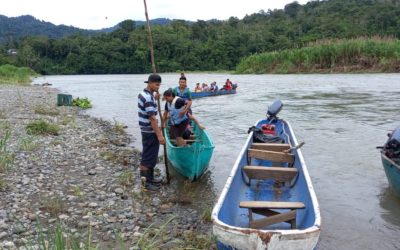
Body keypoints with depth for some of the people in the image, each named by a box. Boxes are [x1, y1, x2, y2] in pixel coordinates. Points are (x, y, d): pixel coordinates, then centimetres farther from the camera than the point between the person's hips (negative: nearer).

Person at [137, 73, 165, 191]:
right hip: (150, 131, -10)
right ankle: (144, 182, 9)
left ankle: (150, 178, 30)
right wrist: (159, 135, -26)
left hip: (146, 130, 10)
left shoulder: (143, 93, 8)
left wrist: (154, 99, 15)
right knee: (148, 157, 0)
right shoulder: (148, 98, -23)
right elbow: (152, 118, -26)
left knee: (150, 155, 18)